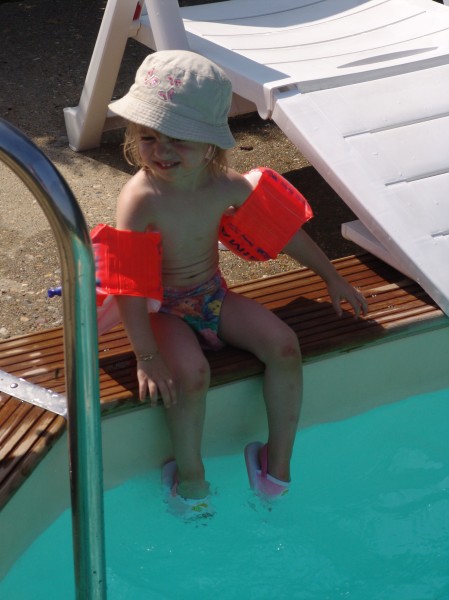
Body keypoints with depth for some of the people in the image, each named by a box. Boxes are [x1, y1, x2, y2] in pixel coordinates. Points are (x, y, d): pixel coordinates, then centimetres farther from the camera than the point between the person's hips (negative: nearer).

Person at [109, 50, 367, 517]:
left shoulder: (228, 186, -11)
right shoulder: (141, 198, -27)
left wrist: (331, 277, 13)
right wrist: (147, 357, -29)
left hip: (213, 294, 5)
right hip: (163, 308, -5)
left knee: (284, 345, -11)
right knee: (190, 371, -31)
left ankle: (279, 464, 2)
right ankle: (190, 476, -6)